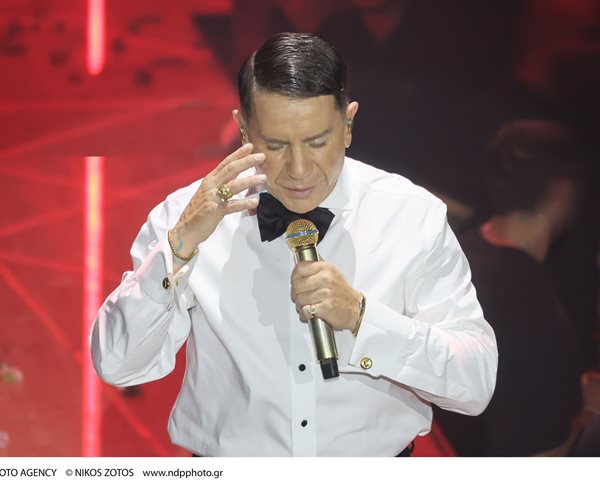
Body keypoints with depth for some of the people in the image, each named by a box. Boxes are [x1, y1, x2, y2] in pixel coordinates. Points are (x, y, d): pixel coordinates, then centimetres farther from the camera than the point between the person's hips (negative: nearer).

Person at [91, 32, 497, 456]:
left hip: (376, 470, 0)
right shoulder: (189, 214, -2)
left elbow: (476, 384, -5)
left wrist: (360, 317, -17)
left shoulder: (416, 216, -2)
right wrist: (180, 243, -19)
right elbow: (116, 365, -8)